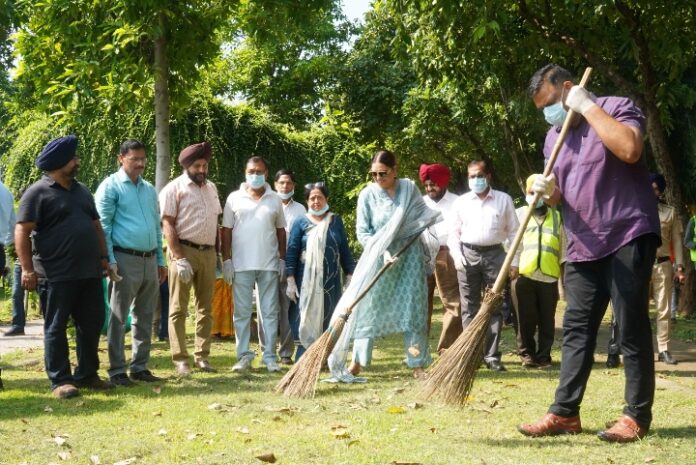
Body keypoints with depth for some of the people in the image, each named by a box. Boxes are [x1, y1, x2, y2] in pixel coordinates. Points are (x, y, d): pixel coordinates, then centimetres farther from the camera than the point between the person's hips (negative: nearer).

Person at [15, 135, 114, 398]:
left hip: (89, 272, 7)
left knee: (91, 325, 10)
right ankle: (60, 380, 6)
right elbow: (22, 232, -10)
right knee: (56, 328, 1)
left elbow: (96, 226, 23)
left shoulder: (81, 191, 17)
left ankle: (87, 374, 22)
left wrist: (103, 257, 15)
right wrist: (28, 269, -16)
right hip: (57, 275, -7)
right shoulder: (37, 193, -5)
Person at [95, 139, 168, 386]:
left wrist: (160, 261, 16)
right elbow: (103, 226, -8)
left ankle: (140, 366, 18)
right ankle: (117, 370, 3)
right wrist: (110, 261, -15)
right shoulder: (111, 187, -4)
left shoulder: (149, 189, 16)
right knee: (119, 317, -2)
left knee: (145, 317, 10)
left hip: (150, 260, 7)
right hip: (126, 259, -7)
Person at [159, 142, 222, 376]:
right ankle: (180, 359, -1)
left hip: (208, 252, 6)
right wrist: (179, 258, -18)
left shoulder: (211, 188, 15)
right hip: (184, 251, -6)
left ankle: (202, 356, 14)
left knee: (205, 307, 8)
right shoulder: (174, 189, -4)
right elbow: (167, 225, -10)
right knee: (178, 308, -3)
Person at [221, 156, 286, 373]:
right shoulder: (234, 198, 3)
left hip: (269, 265, 1)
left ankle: (270, 356, 9)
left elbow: (281, 231, 12)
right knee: (242, 312, 3)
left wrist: (282, 259, 6)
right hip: (241, 265, -1)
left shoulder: (275, 200, 8)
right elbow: (226, 231, 3)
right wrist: (226, 260, -4)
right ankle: (243, 355, 10)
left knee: (270, 312, 4)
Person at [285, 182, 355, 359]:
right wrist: (290, 281, -7)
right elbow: (291, 251, -1)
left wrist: (350, 276, 7)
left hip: (331, 280, 3)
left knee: (329, 319, 6)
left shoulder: (335, 221, 9)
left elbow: (344, 250, 12)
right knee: (308, 318, -1)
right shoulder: (301, 222, 1)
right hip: (307, 281, -3)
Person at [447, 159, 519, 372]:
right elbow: (454, 232, 11)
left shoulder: (504, 200, 5)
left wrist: (514, 262, 0)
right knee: (469, 308, 2)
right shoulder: (461, 202, 9)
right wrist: (456, 255, -5)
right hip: (468, 255, 1)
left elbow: (513, 232, 5)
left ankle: (491, 355, 4)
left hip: (495, 255, -1)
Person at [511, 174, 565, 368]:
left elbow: (563, 247, 14)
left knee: (547, 320, 4)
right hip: (523, 275, -1)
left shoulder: (556, 217, 15)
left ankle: (544, 356, 11)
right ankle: (526, 354, 11)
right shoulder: (518, 214, 10)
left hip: (549, 276, 1)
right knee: (525, 320, 1)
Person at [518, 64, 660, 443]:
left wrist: (587, 106, -18)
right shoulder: (554, 138, 16)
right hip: (583, 246, 7)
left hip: (627, 237, -7)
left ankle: (637, 416, 3)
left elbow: (630, 149, -25)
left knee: (632, 328, -5)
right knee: (576, 330, 4)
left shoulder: (616, 108, -4)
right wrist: (549, 191, -3)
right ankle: (564, 413, 7)